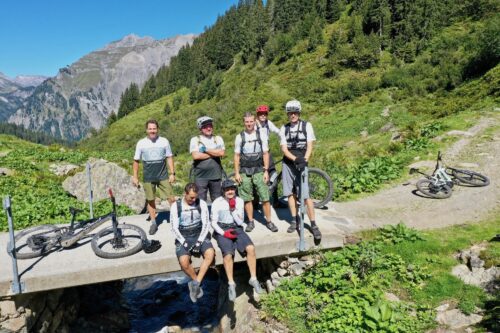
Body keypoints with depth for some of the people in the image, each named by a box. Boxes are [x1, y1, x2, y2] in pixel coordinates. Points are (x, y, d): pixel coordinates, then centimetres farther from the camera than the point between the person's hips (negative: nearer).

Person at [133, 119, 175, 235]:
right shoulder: (141, 143, -1)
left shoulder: (164, 141, -2)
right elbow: (136, 161, 4)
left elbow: (169, 158, 4)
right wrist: (135, 177, 2)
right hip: (148, 177, 1)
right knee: (150, 200, 8)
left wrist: (172, 173, -2)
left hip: (163, 176, 0)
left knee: (171, 198, -5)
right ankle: (153, 223, 22)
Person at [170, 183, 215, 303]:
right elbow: (174, 228, -3)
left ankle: (195, 284, -19)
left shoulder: (202, 204, 0)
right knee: (184, 261, -29)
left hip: (200, 235, 1)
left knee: (210, 253, -29)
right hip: (183, 238, -1)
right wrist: (185, 243, -15)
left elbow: (206, 224, -3)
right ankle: (197, 283, -2)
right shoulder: (176, 206, -2)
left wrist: (199, 242, -14)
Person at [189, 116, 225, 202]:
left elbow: (221, 153, -7)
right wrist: (213, 153, -6)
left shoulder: (218, 139, 9)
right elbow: (195, 156, -13)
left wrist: (206, 149, -9)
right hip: (201, 176, -2)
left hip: (216, 176, 2)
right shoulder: (195, 140, 2)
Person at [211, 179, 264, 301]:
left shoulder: (239, 201, 4)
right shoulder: (217, 203, -3)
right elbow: (213, 222, -1)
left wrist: (233, 209, -13)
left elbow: (240, 222, 0)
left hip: (237, 229, 2)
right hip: (222, 231, -2)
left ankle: (253, 278, -10)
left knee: (251, 248, -23)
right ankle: (231, 283, -15)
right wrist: (224, 233, -16)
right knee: (228, 254, -29)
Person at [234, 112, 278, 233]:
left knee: (265, 198, -3)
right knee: (247, 199, 5)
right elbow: (237, 156, 4)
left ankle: (268, 221, 10)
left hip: (259, 170, 0)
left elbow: (266, 154, 3)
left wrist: (266, 171, -4)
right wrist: (236, 173, -1)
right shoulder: (239, 137, 2)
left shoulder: (261, 135, 2)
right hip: (244, 171, 1)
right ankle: (250, 222, 18)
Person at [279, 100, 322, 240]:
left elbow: (309, 146, -6)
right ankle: (294, 220, 21)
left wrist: (304, 160, -22)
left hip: (301, 163, -3)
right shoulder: (284, 128, 4)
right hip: (288, 163, 3)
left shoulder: (306, 125, -1)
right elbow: (284, 148, -3)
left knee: (306, 195, -9)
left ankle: (313, 224, -1)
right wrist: (295, 159, -21)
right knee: (290, 193, 7)